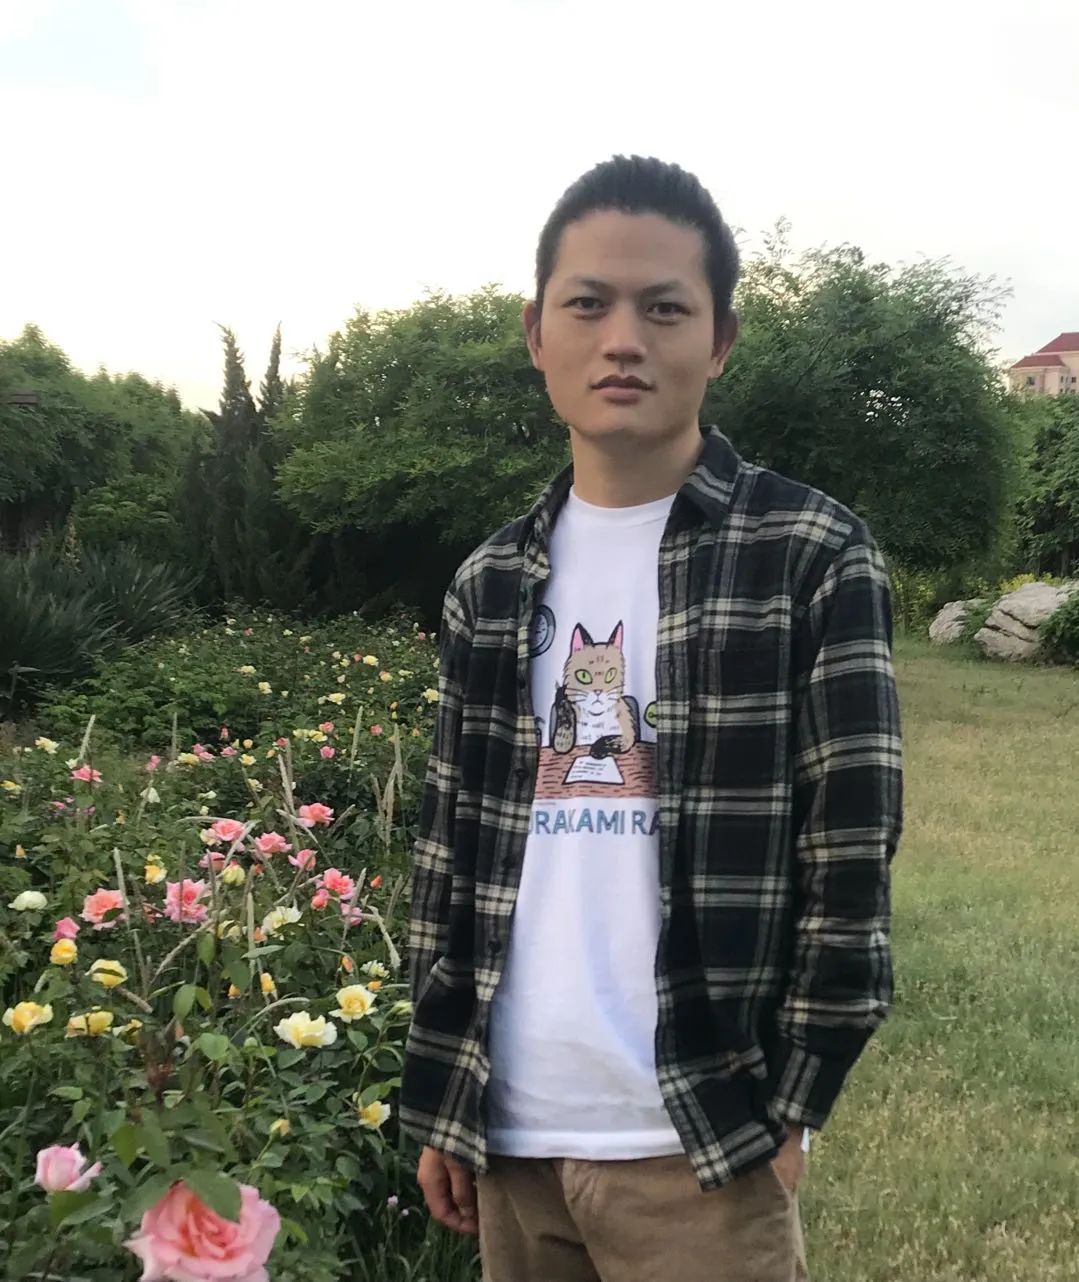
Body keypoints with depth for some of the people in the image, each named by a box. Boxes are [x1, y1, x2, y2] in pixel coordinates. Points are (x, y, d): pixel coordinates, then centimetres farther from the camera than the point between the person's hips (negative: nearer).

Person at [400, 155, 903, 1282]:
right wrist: (439, 1105, 10)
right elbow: (450, 854, 10)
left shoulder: (812, 556, -6)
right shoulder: (491, 585, 7)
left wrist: (786, 1112, -7)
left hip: (697, 1143, -4)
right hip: (510, 1134, 5)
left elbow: (850, 859, -7)